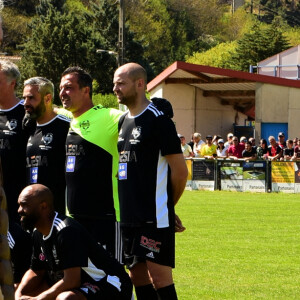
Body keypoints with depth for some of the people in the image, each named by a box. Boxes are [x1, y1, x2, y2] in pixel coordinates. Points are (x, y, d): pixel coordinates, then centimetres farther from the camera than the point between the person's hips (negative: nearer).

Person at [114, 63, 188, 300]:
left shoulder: (158, 120, -11)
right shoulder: (123, 122, 15)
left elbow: (180, 171, -11)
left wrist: (167, 206, 2)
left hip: (155, 217, -8)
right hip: (128, 216, 9)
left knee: (159, 275, -8)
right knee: (138, 275, 11)